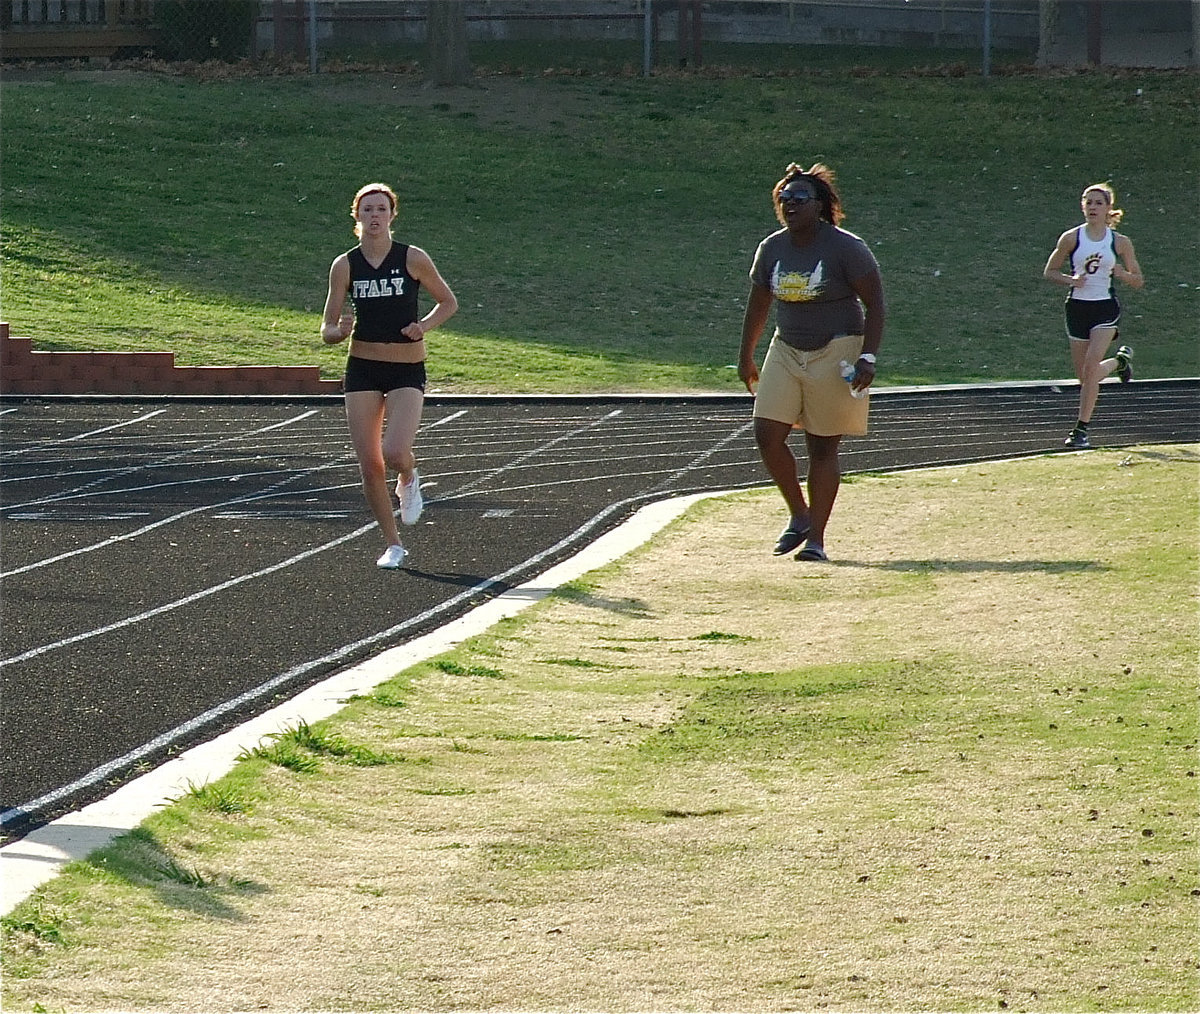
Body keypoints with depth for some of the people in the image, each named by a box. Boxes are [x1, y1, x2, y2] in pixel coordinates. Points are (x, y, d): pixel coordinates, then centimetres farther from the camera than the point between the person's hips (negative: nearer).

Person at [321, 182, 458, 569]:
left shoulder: (413, 259, -6)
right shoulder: (345, 265, -1)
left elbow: (448, 302, 7)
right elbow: (327, 331, 2)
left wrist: (424, 325, -11)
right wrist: (339, 331, -21)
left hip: (407, 371, -2)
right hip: (362, 369, 2)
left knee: (394, 453, -21)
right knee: (369, 464, -1)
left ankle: (409, 479, 18)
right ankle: (392, 544, 16)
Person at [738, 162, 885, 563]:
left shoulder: (845, 248, -13)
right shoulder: (772, 248, 2)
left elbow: (875, 303, -11)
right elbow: (758, 304, 15)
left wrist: (867, 357, -19)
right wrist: (746, 357, 19)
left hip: (835, 352, -5)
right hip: (786, 350, 5)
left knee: (822, 446, -2)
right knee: (767, 435, -6)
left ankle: (816, 538, 5)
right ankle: (799, 515, 14)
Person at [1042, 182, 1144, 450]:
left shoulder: (1120, 242, -1)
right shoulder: (1071, 238, -1)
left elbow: (1138, 281, 6)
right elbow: (1049, 271, 6)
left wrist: (1122, 274, -15)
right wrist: (1071, 280, -13)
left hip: (1105, 307, -2)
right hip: (1077, 307, 2)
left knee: (1091, 367, -17)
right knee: (1085, 375, 7)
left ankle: (1081, 429, -10)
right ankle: (1120, 360, 41)